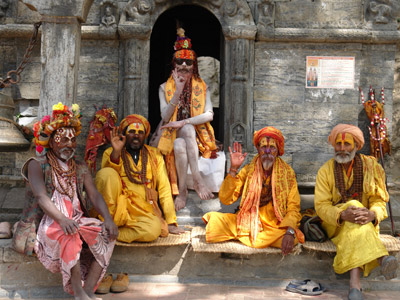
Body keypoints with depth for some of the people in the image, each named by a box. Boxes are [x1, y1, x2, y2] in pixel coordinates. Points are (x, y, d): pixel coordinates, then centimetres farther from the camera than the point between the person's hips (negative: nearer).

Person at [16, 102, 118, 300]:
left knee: (108, 233, -23)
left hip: (78, 219, 5)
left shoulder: (80, 169, 18)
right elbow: (41, 197, -12)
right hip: (50, 222, -4)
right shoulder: (38, 165, 5)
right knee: (69, 233, -37)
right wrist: (62, 219, -32)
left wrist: (107, 218, -17)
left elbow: (94, 195, 4)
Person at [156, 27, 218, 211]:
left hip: (198, 136, 0)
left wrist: (183, 122, -18)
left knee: (187, 128, -35)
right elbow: (165, 117, -3)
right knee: (179, 145, -36)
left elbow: (209, 115, -5)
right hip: (174, 135, 0)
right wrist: (178, 92, -14)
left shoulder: (202, 87, 10)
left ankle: (182, 189, -39)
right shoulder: (165, 88, 10)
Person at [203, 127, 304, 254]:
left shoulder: (287, 173, -2)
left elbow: (293, 208, -6)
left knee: (292, 238, -33)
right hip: (247, 223, 0)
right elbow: (225, 199, -7)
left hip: (275, 227, 1)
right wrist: (233, 169, -15)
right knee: (215, 219, -24)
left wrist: (290, 231, -26)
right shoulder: (248, 170, 1)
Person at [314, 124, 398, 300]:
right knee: (353, 205, -34)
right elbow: (321, 205, -13)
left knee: (354, 230, -35)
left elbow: (379, 201, -6)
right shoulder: (326, 171, -4)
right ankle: (381, 258, -53)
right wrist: (343, 214, -36)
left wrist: (372, 214, -33)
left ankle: (355, 283, -53)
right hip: (334, 224, -1)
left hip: (367, 223, 1)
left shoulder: (371, 167, -1)